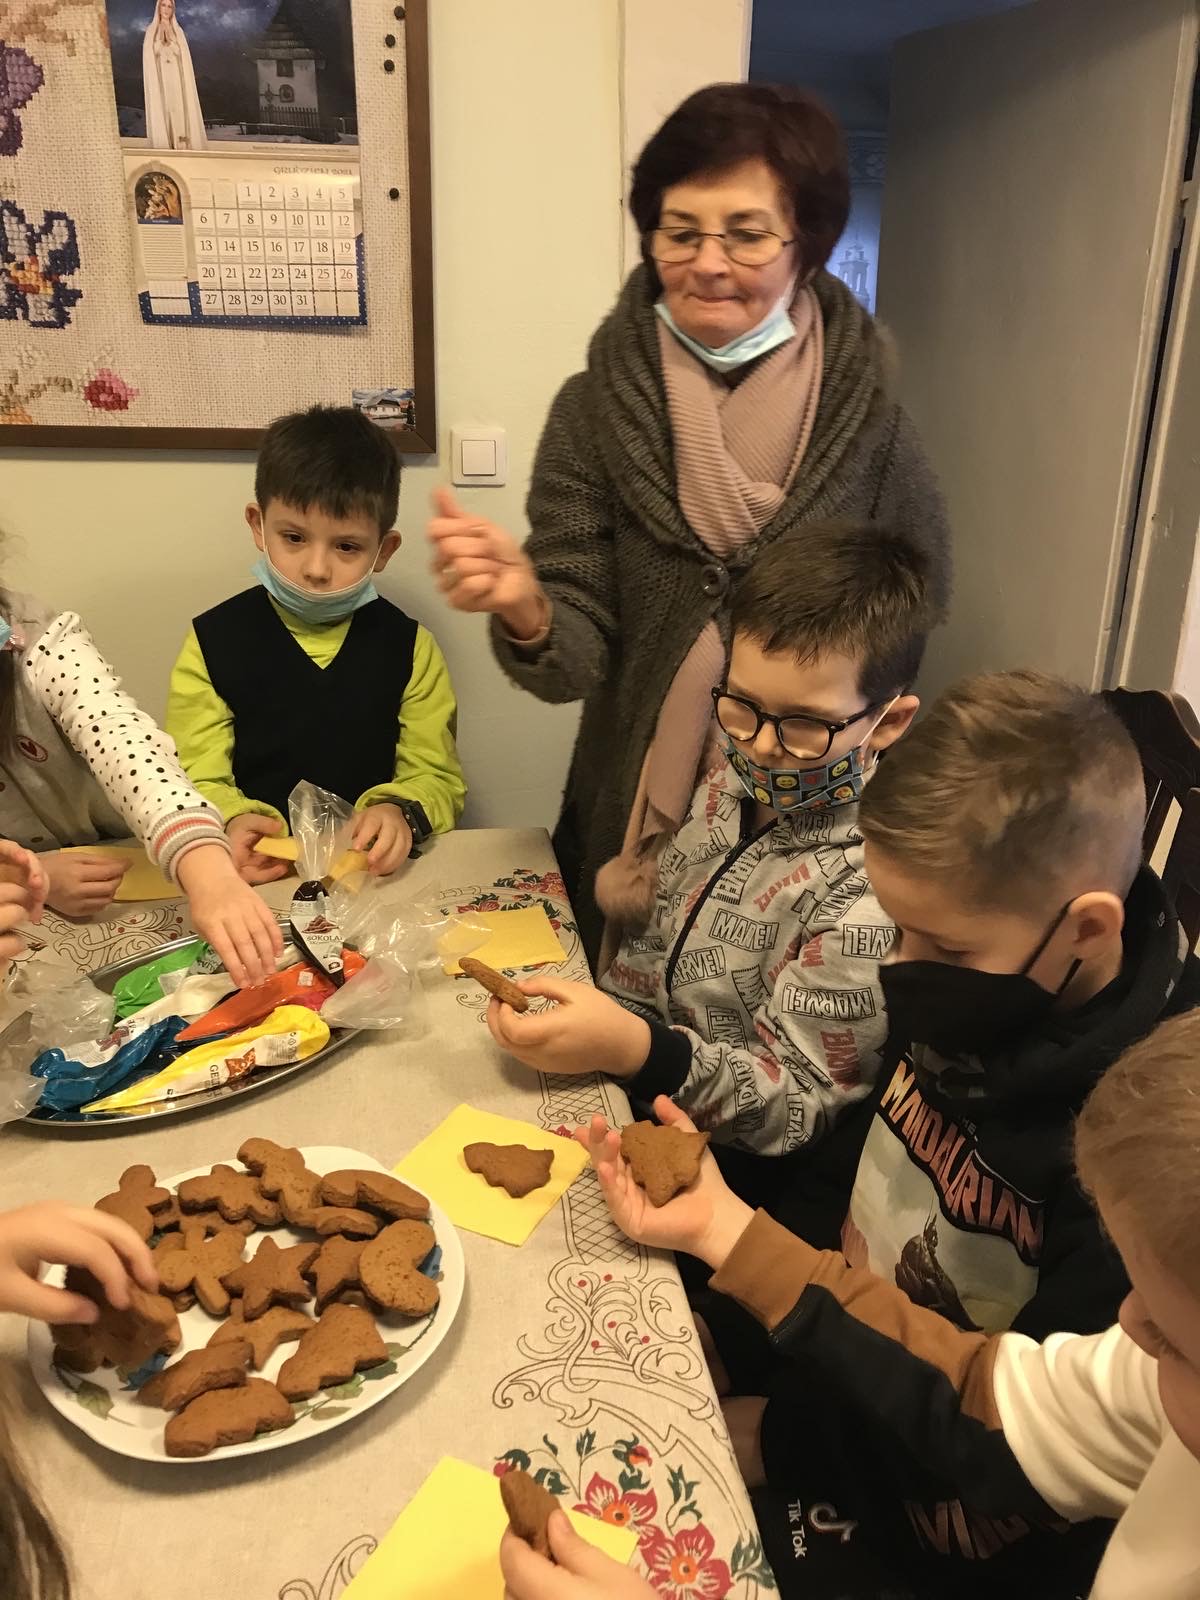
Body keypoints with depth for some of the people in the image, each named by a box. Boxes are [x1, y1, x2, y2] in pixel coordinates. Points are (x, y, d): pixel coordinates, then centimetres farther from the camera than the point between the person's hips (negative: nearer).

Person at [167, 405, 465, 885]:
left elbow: (436, 777, 6)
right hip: (254, 874, -1)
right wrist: (233, 823, -21)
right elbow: (195, 783, 1)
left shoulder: (409, 647, 6)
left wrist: (401, 811, -16)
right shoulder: (213, 642, 4)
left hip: (375, 873, 2)